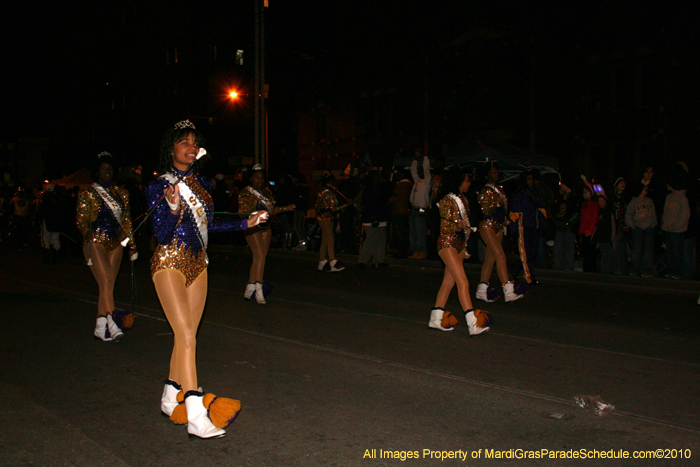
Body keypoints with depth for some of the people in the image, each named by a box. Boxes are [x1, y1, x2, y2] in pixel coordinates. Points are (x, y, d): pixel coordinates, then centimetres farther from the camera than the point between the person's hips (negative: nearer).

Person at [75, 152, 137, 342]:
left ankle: (100, 327, 11)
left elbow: (127, 220, 17)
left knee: (108, 285, 3)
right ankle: (111, 324, -19)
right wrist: (87, 231, -24)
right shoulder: (87, 193, 2)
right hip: (95, 242, -4)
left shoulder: (121, 193, 14)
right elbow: (80, 219, -3)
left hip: (116, 243, 4)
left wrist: (131, 244, 15)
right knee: (105, 284, -15)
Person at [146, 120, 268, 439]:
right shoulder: (158, 187, -8)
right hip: (170, 263, -7)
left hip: (197, 264, 7)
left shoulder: (202, 185, 11)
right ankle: (196, 418, -15)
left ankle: (170, 400, 23)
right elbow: (161, 235, -14)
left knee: (186, 335, 8)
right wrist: (173, 207, -31)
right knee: (186, 334, -14)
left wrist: (246, 223, 19)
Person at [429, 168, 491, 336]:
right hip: (447, 243, -8)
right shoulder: (447, 201, -11)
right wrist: (458, 226, -31)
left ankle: (436, 319, 18)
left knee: (448, 282, 9)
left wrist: (464, 246, 22)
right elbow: (445, 227, -13)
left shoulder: (463, 200, 14)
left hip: (460, 243, 8)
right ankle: (473, 324, -19)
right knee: (463, 282, -15)